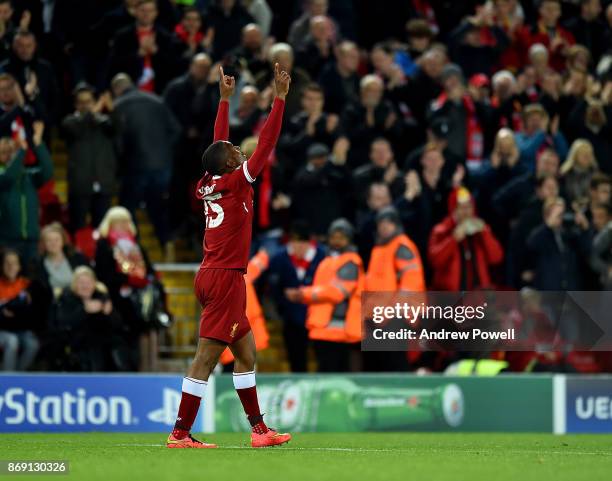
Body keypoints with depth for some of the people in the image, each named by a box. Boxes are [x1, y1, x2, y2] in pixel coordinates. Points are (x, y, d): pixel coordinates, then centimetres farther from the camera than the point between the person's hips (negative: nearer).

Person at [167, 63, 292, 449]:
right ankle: (181, 433, -8)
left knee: (247, 353, 12)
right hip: (225, 277, -9)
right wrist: (280, 98, -11)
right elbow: (266, 143, -14)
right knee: (206, 358, -8)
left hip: (213, 276, 9)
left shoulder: (210, 184, 8)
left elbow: (219, 142, 23)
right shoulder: (235, 183, -11)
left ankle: (258, 428, 14)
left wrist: (225, 99, 29)